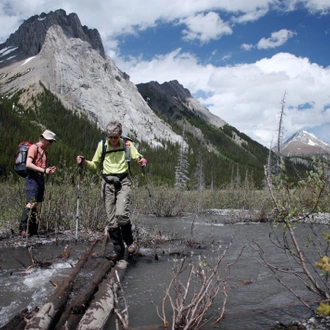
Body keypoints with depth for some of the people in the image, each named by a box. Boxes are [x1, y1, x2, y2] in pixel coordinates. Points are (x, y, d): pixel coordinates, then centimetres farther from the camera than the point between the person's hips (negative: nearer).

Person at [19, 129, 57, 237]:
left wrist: (48, 171, 6)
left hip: (41, 179, 9)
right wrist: (43, 170, -21)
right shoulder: (34, 147, -5)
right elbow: (28, 164, -17)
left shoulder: (43, 151, 21)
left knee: (36, 204, 6)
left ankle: (33, 230, 8)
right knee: (31, 203, -16)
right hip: (33, 178, -9)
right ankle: (23, 229, -15)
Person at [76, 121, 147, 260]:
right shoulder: (102, 145, 8)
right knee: (111, 219, 2)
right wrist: (84, 162, -3)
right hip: (108, 183, 2)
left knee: (121, 214, -21)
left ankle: (130, 241, 3)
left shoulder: (127, 144, 4)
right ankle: (118, 249, 14)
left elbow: (138, 158, 10)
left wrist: (142, 161, -14)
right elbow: (95, 165, 16)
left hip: (123, 182, -2)